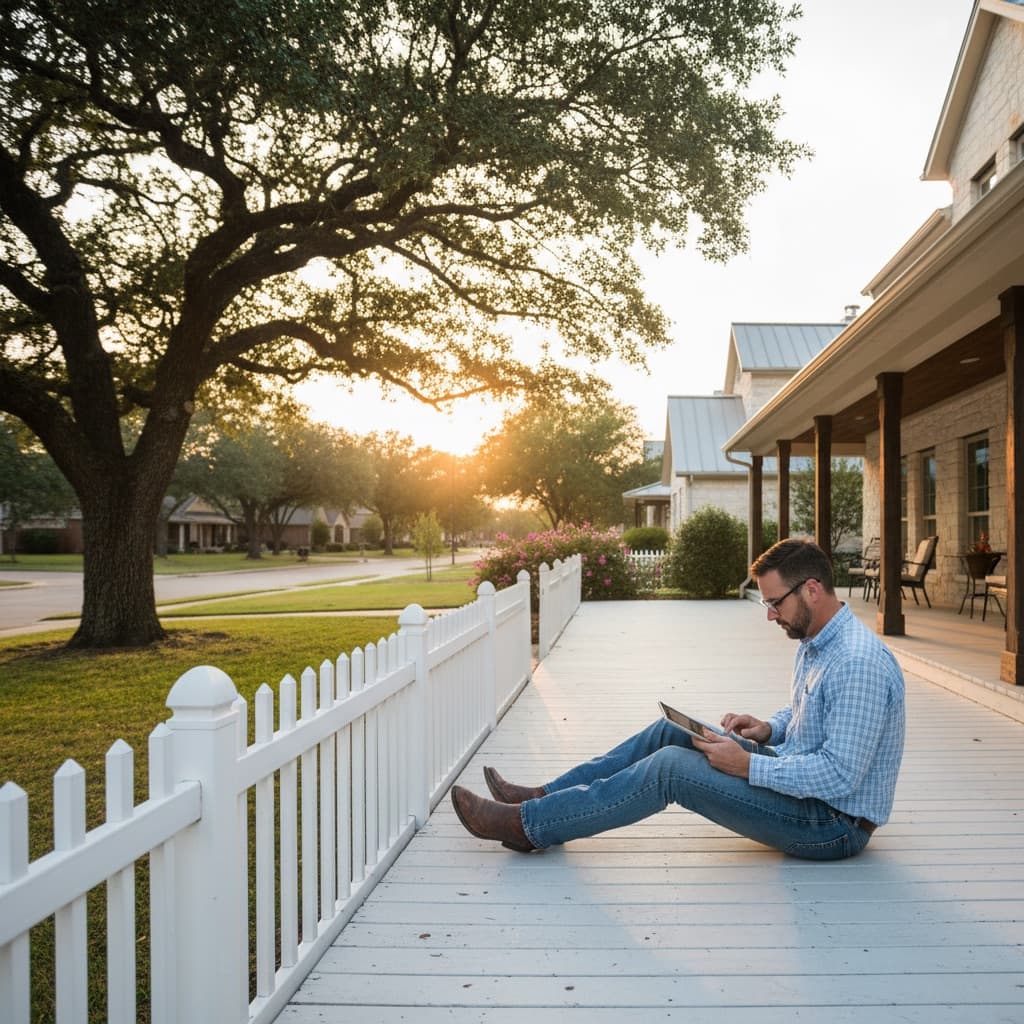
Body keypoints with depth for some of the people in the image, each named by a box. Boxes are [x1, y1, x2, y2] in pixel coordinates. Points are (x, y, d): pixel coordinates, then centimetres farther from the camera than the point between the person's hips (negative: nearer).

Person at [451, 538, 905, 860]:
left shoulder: (858, 664, -26)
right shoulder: (816, 642, 7)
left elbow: (841, 776, -29)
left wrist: (748, 765, -25)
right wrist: (768, 728, 0)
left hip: (834, 824, -10)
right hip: (799, 782, 10)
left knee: (672, 766, -20)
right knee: (675, 729, 3)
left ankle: (527, 824, -10)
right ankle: (546, 797, 6)